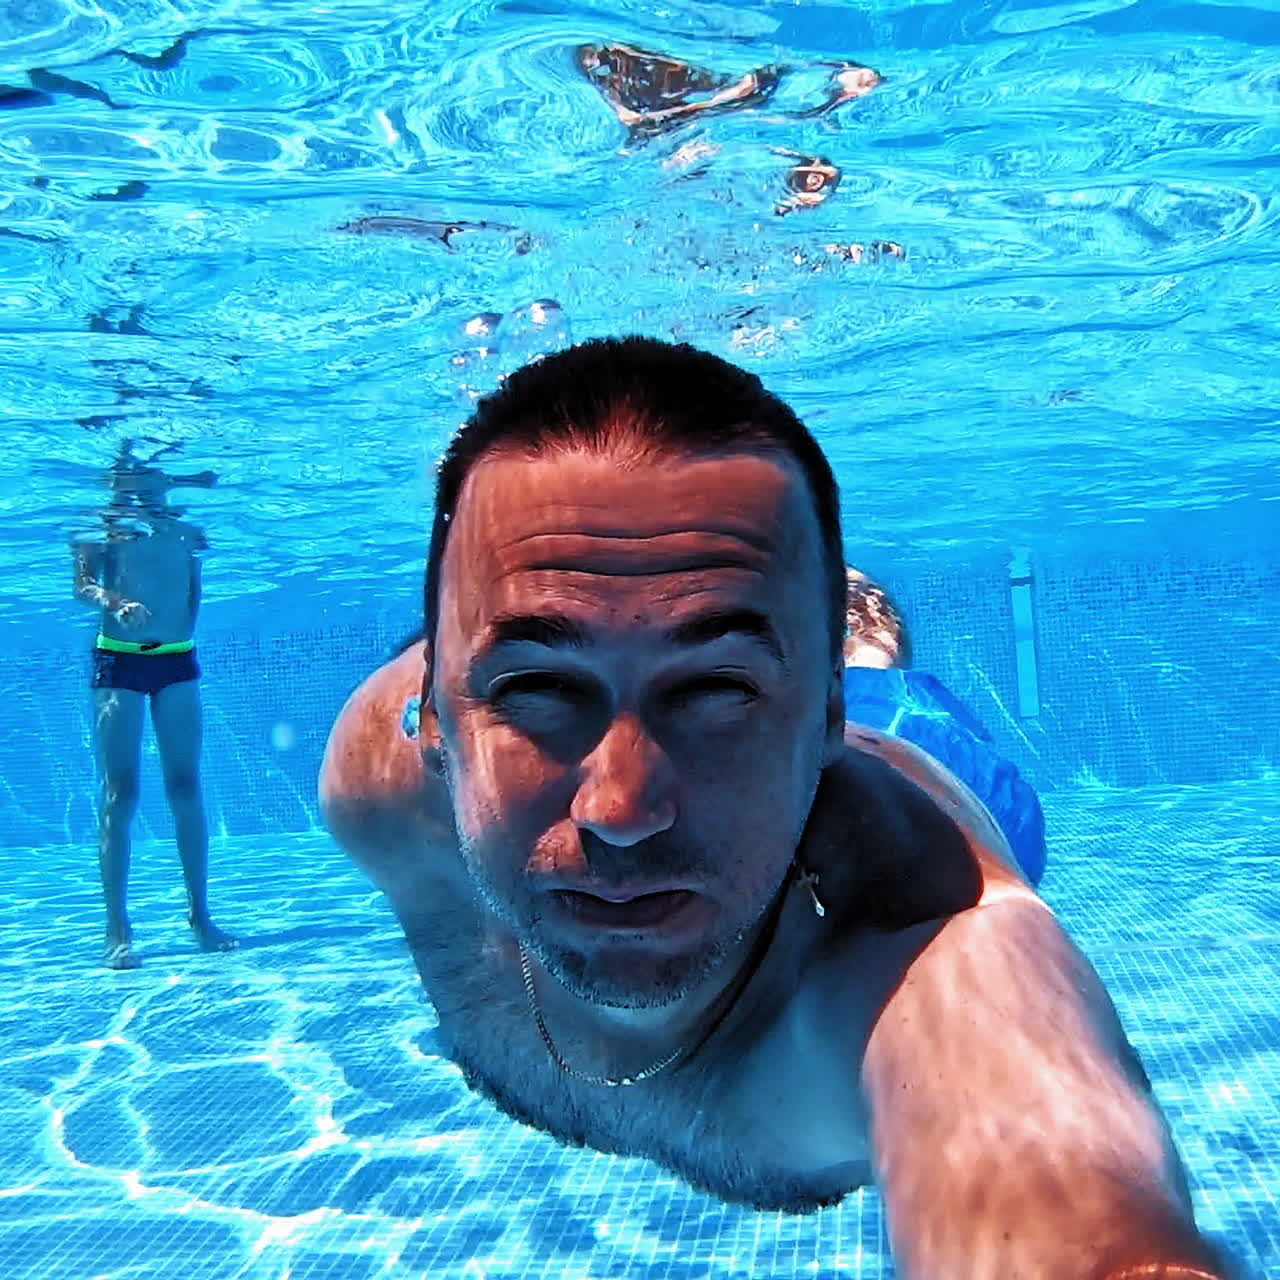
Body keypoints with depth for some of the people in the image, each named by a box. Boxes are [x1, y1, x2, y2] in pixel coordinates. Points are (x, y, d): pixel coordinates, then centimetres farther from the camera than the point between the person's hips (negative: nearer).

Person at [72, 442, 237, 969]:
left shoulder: (184, 530, 11)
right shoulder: (104, 527, 3)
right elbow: (82, 583, -8)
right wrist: (114, 602, -28)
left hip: (176, 660, 3)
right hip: (117, 659, -3)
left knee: (185, 786, 2)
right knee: (119, 792, -5)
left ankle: (200, 916, 7)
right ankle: (117, 930, -3)